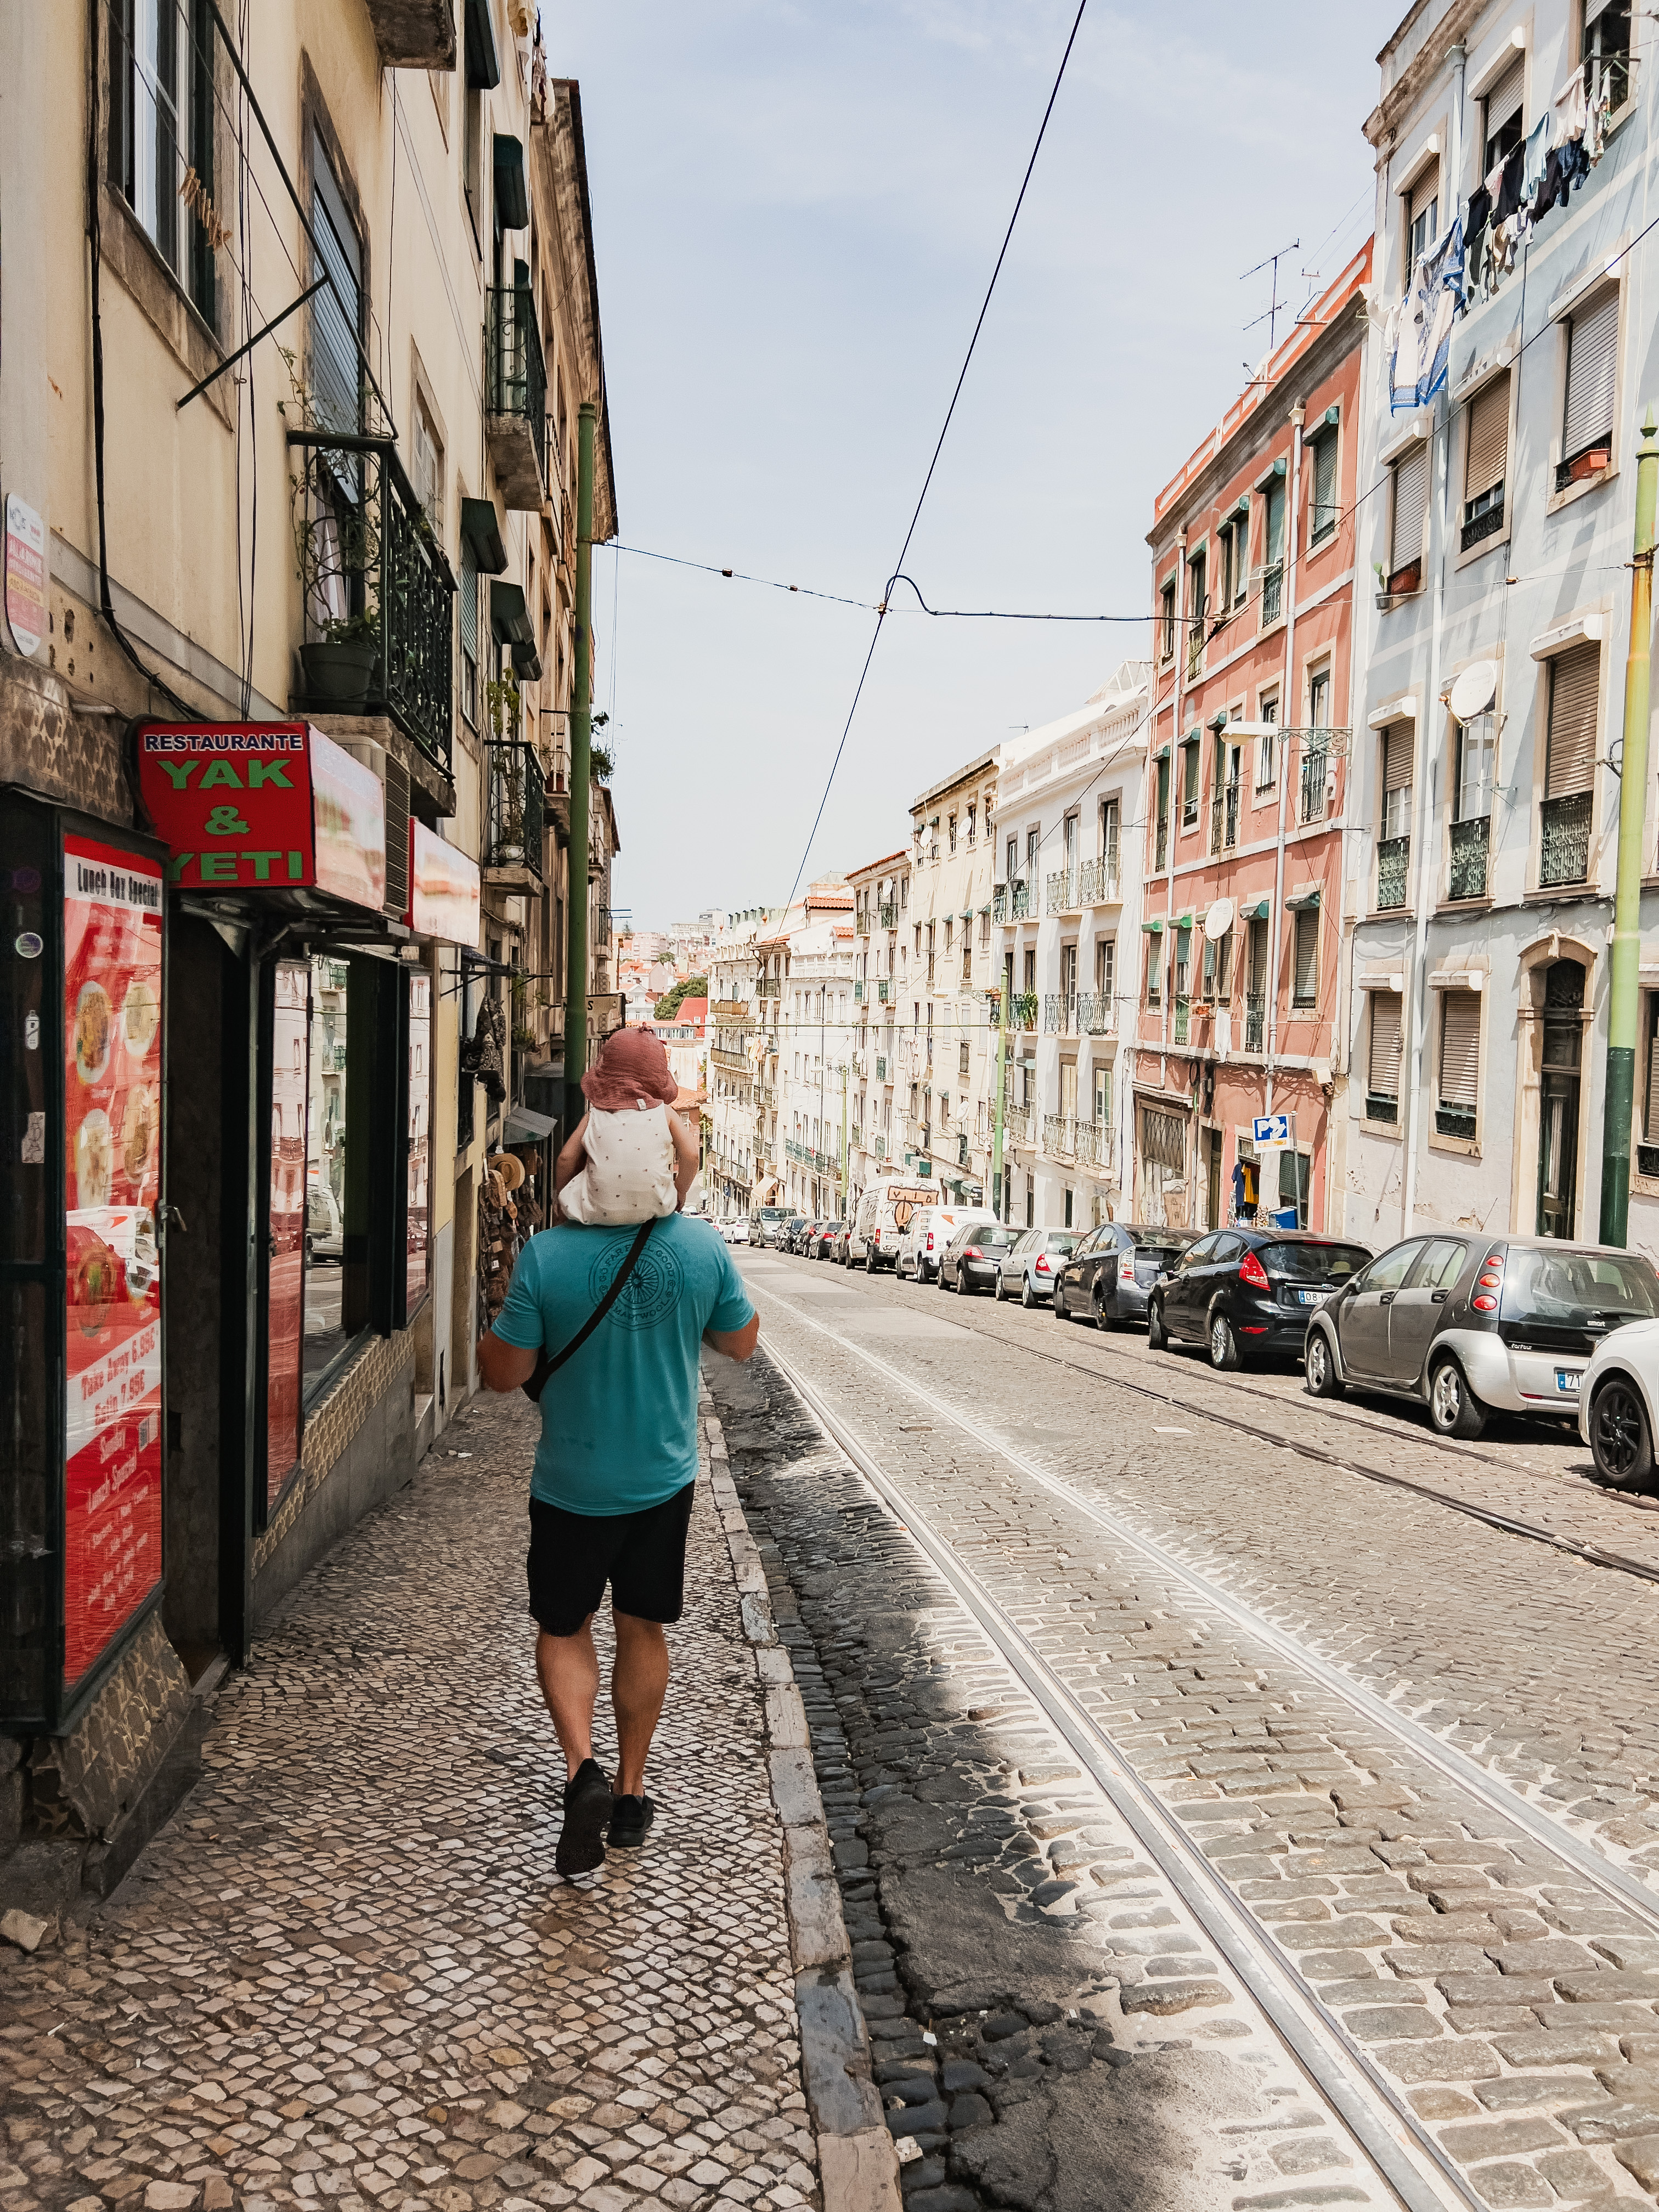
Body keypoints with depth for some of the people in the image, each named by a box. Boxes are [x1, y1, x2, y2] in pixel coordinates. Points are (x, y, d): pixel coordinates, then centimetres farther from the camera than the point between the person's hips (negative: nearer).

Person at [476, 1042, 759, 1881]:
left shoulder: (547, 1255, -19)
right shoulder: (703, 1248, -12)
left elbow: (505, 1372, -12)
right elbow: (741, 1343, 4)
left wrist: (489, 1330, 8)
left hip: (572, 1486, -2)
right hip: (664, 1479, 2)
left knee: (564, 1630, 16)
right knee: (643, 1630, 18)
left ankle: (582, 1769, -4)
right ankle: (630, 1793, 28)